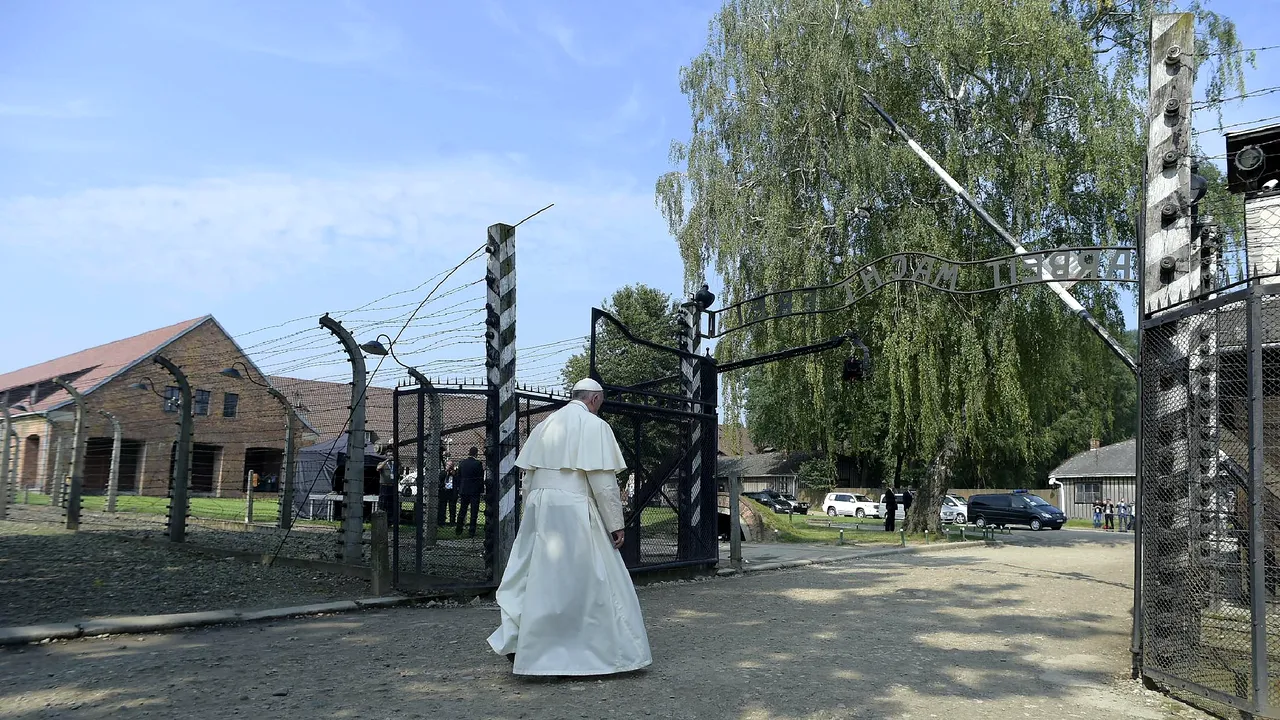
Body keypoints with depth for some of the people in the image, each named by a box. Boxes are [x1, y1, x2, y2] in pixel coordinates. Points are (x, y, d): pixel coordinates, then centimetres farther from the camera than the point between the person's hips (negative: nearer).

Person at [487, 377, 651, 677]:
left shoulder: (544, 425, 13)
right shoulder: (595, 426, -7)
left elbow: (528, 476, 15)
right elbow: (604, 481, -11)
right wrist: (615, 524, -5)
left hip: (538, 509, 6)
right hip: (573, 511, -6)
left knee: (535, 578, 13)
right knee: (588, 581, 3)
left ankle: (515, 641, 10)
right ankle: (612, 652, 12)